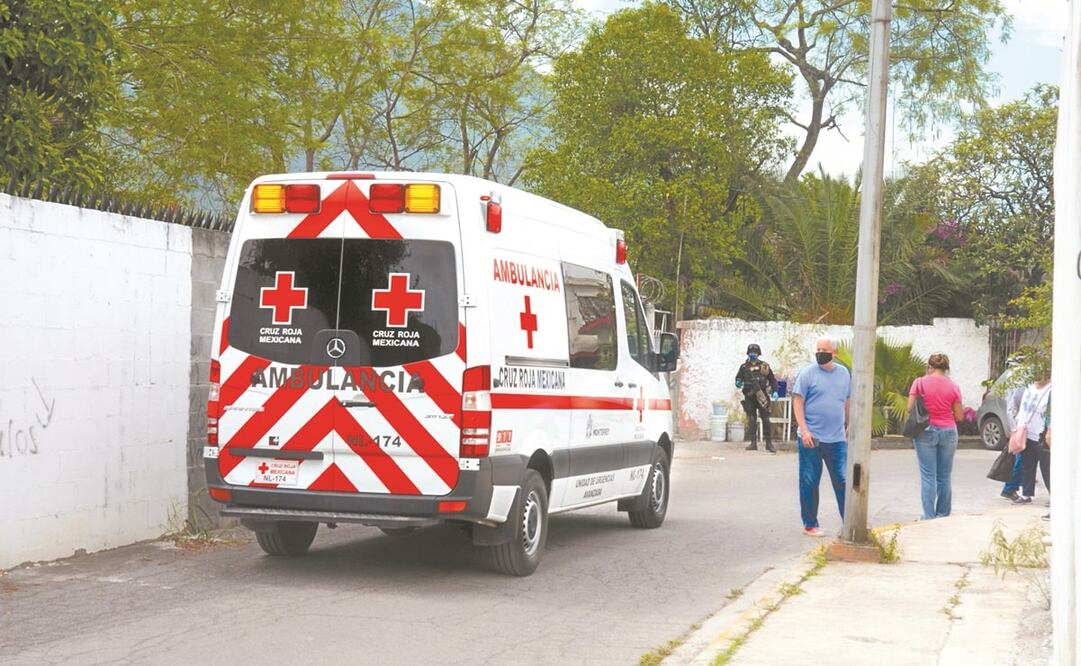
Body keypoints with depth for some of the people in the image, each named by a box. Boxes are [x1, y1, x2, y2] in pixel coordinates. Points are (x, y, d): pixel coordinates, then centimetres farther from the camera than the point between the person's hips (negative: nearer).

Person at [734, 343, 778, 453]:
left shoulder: (764, 366, 6)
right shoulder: (744, 367, 8)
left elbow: (772, 380, 10)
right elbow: (738, 380, 12)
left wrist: (775, 390, -2)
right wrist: (738, 383, -11)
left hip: (762, 397, -1)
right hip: (749, 398, 1)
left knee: (766, 419, -1)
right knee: (751, 420, 3)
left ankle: (769, 443, 4)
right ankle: (753, 443, 9)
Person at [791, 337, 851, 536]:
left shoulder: (844, 373, 10)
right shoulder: (807, 373, -4)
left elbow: (847, 402, 18)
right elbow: (798, 402, -6)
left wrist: (848, 428, 17)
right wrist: (804, 430, -14)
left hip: (837, 439, 3)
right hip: (812, 438, -3)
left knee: (843, 481, 3)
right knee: (810, 482, 4)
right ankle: (810, 524, 14)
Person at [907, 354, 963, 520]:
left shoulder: (920, 383, -5)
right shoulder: (954, 386, 0)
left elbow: (910, 408, -6)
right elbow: (959, 416, 1)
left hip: (926, 431, -2)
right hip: (948, 432, 2)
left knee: (928, 476, 1)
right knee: (944, 476, 10)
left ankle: (929, 516, -2)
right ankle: (943, 515, 13)